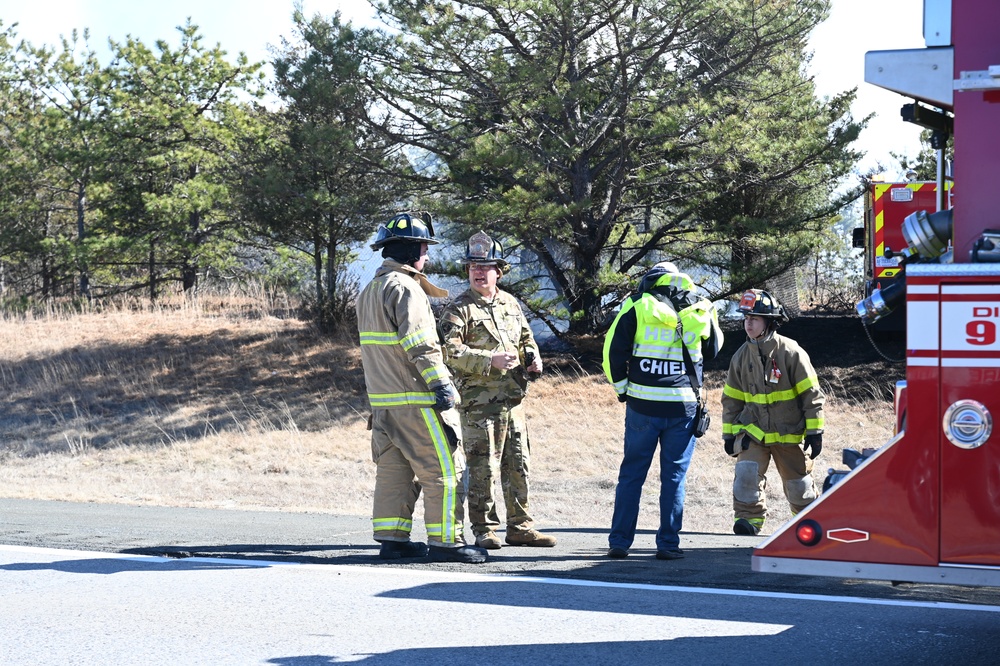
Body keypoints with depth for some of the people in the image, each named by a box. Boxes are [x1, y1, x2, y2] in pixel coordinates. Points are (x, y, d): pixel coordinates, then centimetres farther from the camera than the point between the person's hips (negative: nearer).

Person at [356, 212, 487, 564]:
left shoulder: (370, 290, 17)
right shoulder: (404, 287, -13)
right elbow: (420, 344, -21)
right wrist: (441, 383, -22)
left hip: (383, 398, 10)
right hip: (416, 398, -10)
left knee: (393, 468, 13)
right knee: (444, 469, -4)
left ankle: (391, 538, 15)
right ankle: (445, 541, -3)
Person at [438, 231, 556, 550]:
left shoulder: (510, 304, 14)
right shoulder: (459, 309, -5)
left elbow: (526, 338, 27)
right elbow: (449, 350, -16)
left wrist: (533, 357, 5)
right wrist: (490, 361, -23)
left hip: (513, 399, 6)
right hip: (479, 401, -6)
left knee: (519, 465, 10)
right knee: (483, 467, -4)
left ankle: (520, 527, 18)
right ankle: (484, 530, 5)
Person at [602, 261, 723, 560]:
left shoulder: (637, 306, 1)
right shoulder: (699, 310, 7)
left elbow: (614, 351, -2)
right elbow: (713, 350, 21)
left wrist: (622, 388, 8)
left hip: (643, 404, -1)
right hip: (683, 405, 1)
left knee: (631, 474, 7)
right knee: (674, 477, 7)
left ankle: (619, 542, 8)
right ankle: (668, 544, 6)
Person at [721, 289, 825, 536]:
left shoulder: (790, 352, -12)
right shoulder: (742, 356, 1)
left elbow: (811, 393, -8)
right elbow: (732, 398, 12)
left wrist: (815, 431, -9)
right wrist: (729, 433, 11)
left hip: (789, 433, -2)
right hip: (753, 430, 3)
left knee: (799, 483, 10)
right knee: (746, 471, -21)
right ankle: (749, 517, -12)